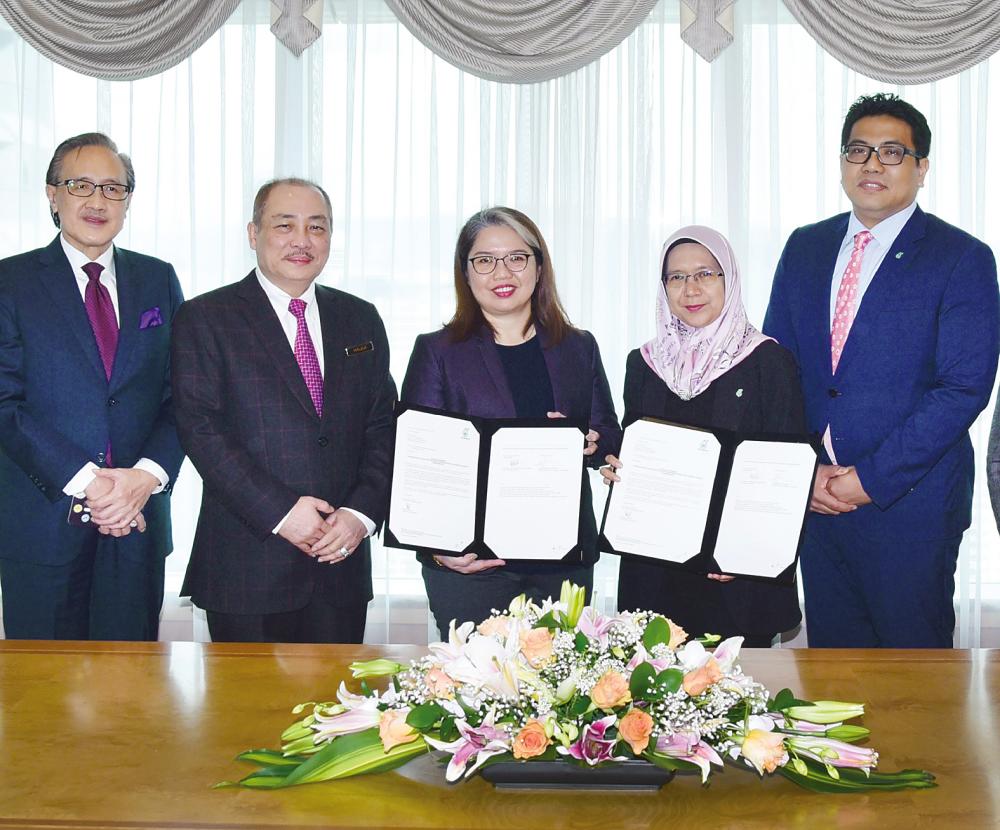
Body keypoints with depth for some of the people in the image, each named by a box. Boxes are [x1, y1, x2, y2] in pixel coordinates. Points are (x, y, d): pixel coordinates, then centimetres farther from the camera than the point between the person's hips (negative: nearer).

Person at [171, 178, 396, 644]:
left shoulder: (360, 320, 12)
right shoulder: (204, 319, -1)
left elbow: (383, 430, 8)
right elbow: (201, 429, -10)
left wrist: (361, 513, -7)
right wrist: (281, 511, -16)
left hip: (342, 567, 4)